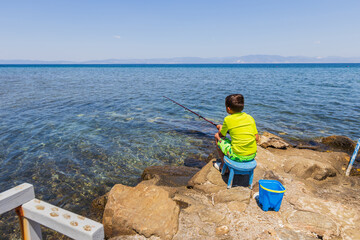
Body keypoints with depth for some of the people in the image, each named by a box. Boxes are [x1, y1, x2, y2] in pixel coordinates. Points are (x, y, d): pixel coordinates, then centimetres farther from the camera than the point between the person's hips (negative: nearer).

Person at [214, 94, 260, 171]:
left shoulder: (228, 119, -9)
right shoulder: (250, 117, 3)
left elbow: (221, 135, 6)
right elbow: (257, 139, 4)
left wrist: (221, 128, 27)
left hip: (238, 157, -5)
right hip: (252, 155, 5)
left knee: (217, 136, 13)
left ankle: (223, 165, 24)